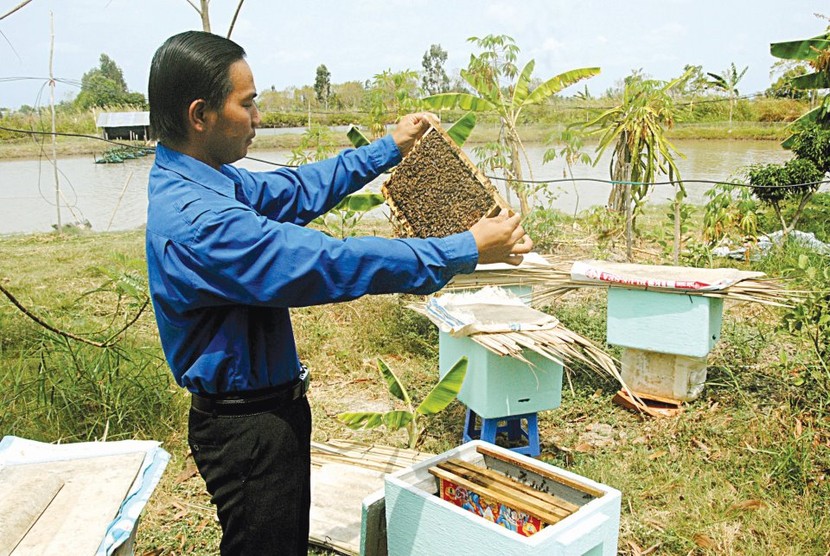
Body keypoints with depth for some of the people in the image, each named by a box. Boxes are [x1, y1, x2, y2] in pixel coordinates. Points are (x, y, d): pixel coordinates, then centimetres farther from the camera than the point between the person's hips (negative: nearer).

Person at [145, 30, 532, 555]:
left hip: (270, 409, 10)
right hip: (247, 428, -9)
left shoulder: (203, 180, 1)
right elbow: (332, 264, -33)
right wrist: (467, 250, -26)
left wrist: (389, 149, 16)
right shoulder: (196, 222, -31)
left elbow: (296, 191, 13)